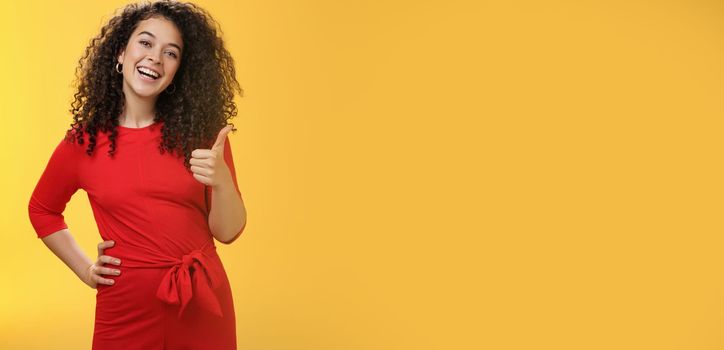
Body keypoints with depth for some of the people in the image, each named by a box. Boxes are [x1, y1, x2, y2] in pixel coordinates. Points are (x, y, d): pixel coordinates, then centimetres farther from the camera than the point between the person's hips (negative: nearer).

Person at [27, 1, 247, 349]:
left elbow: (228, 232, -3)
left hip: (203, 303, 1)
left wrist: (221, 180, -22)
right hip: (127, 308, -1)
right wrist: (85, 270, 6)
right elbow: (41, 209, 17)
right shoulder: (83, 142, -2)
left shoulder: (202, 133, -2)